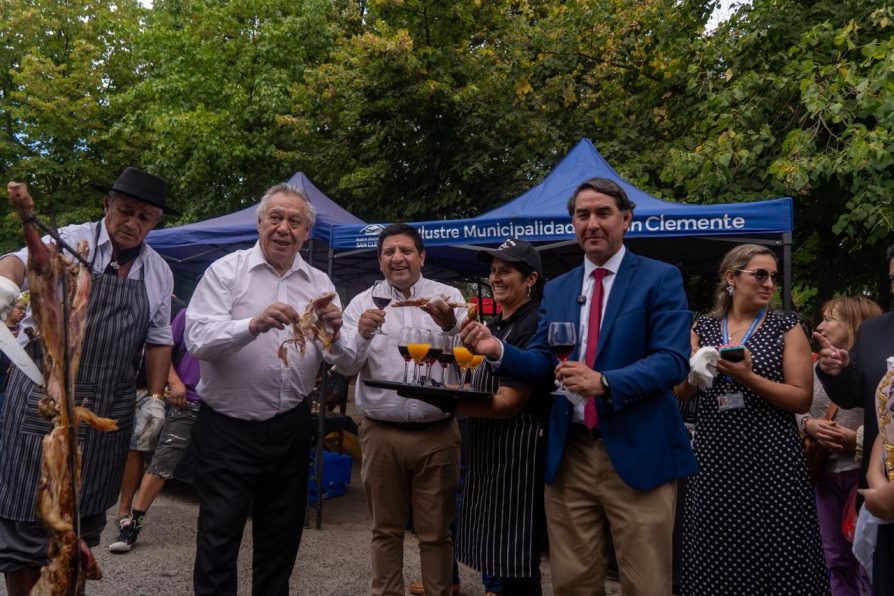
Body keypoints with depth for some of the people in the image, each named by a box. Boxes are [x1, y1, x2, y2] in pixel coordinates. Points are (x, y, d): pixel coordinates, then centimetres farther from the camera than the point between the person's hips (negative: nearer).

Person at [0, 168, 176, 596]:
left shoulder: (158, 272, 9)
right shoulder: (70, 242, -3)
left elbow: (158, 340, 12)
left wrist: (155, 400, 6)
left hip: (109, 410, 4)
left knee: (85, 519, 13)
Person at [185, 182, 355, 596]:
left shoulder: (319, 284, 6)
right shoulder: (226, 271, -4)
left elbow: (341, 360, 1)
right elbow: (197, 340, -16)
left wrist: (333, 334, -21)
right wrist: (254, 325, -32)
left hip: (290, 428, 4)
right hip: (227, 427, -4)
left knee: (281, 537, 17)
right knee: (219, 536, 3)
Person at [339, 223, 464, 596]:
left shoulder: (448, 297, 2)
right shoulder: (363, 303, 4)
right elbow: (346, 366, -1)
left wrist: (450, 326, -28)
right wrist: (362, 334, -21)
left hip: (437, 433, -1)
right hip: (380, 434, 1)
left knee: (436, 530, 10)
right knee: (386, 528, 14)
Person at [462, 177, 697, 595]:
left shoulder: (660, 278, -3)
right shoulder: (556, 290, 12)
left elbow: (673, 360, -13)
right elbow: (541, 363, 9)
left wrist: (604, 382, -28)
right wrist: (498, 351, -11)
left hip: (637, 453, -4)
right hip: (569, 454, 4)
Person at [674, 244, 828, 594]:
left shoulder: (787, 327, 3)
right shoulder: (703, 327, 9)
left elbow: (802, 399, -5)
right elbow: (683, 392, 8)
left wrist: (748, 377, -16)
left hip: (772, 461, -2)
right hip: (714, 461, 2)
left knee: (773, 559, 2)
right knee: (715, 564, 7)